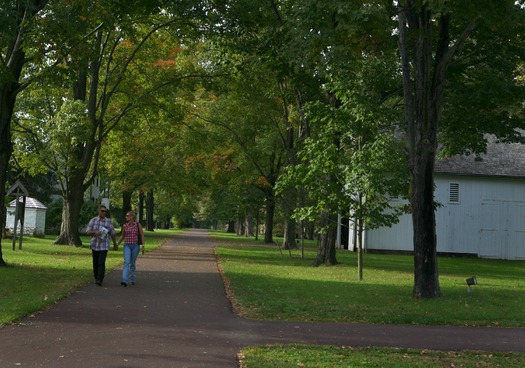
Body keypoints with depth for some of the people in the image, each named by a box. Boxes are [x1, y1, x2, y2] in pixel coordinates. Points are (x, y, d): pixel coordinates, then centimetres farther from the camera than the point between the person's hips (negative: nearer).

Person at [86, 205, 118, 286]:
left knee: (101, 263, -13)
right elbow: (88, 232, -3)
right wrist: (95, 232, -22)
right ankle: (96, 278, 30)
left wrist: (115, 244, 15)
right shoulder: (93, 220, 2)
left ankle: (100, 280, -18)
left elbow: (113, 234, 8)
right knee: (95, 263, 12)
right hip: (94, 245, 2)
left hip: (104, 246, -2)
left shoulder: (109, 221, -1)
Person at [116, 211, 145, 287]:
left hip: (135, 246, -1)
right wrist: (117, 244, 9)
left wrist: (143, 246, -9)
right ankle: (125, 281, -24)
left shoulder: (138, 225, -2)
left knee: (132, 263, 8)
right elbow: (122, 236, 15)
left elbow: (142, 235, -2)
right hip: (127, 246, 1)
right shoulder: (125, 226, 4)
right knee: (126, 262, -15)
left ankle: (132, 280, 23)